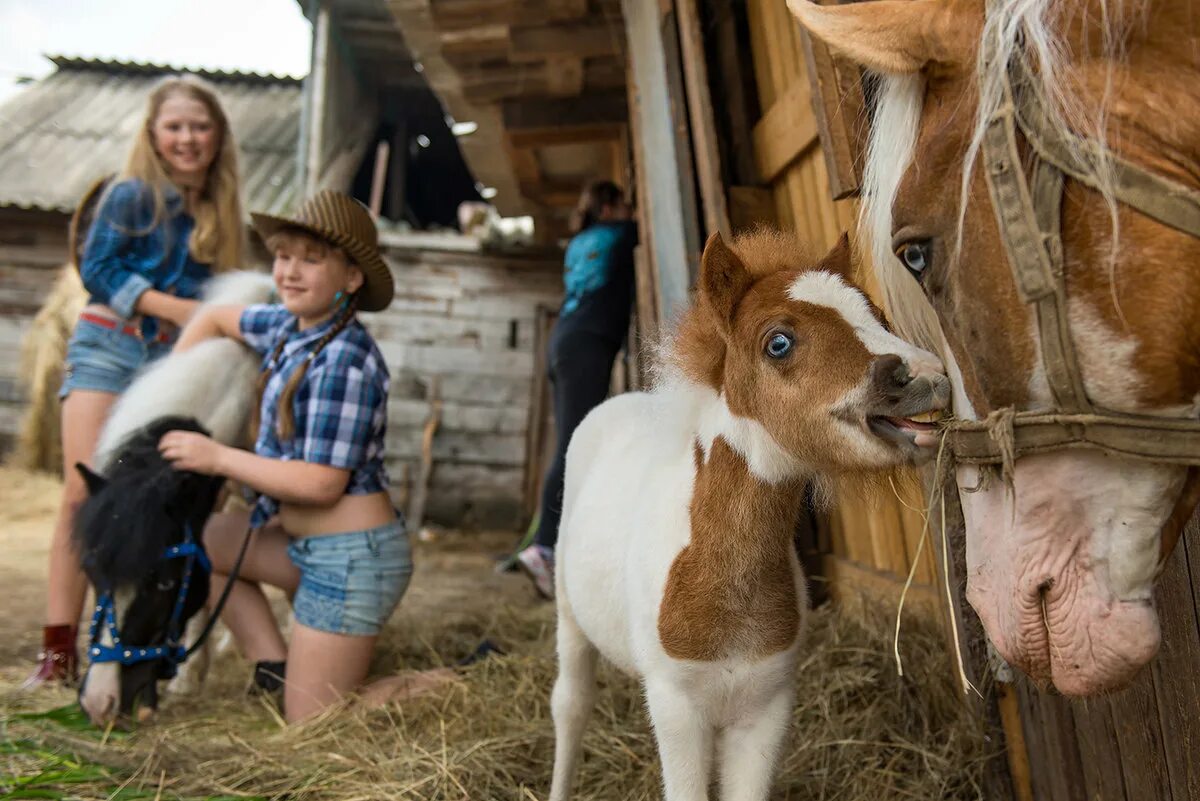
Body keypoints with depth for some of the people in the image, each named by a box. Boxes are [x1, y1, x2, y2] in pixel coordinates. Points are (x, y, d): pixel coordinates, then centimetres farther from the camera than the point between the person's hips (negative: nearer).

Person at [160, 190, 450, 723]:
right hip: (306, 543, 9)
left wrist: (216, 457, -14)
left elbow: (321, 483, -23)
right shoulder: (289, 326, 5)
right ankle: (275, 669, 16)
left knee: (311, 730, 1)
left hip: (350, 557, -9)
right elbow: (214, 319, 23)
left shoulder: (345, 361, -22)